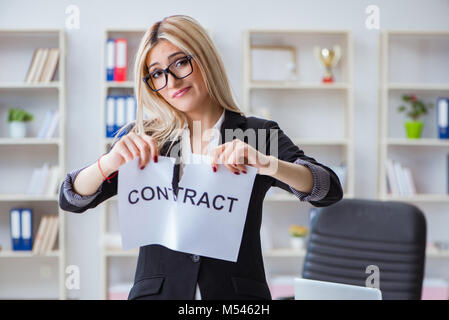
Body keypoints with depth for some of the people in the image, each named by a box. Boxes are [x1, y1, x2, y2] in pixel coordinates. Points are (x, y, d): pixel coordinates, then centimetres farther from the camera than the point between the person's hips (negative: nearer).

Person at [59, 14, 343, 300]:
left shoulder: (257, 134, 6)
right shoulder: (143, 140, 11)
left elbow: (330, 190, -7)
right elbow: (71, 200, 6)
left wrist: (267, 164, -23)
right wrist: (110, 163, -14)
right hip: (157, 290, 1)